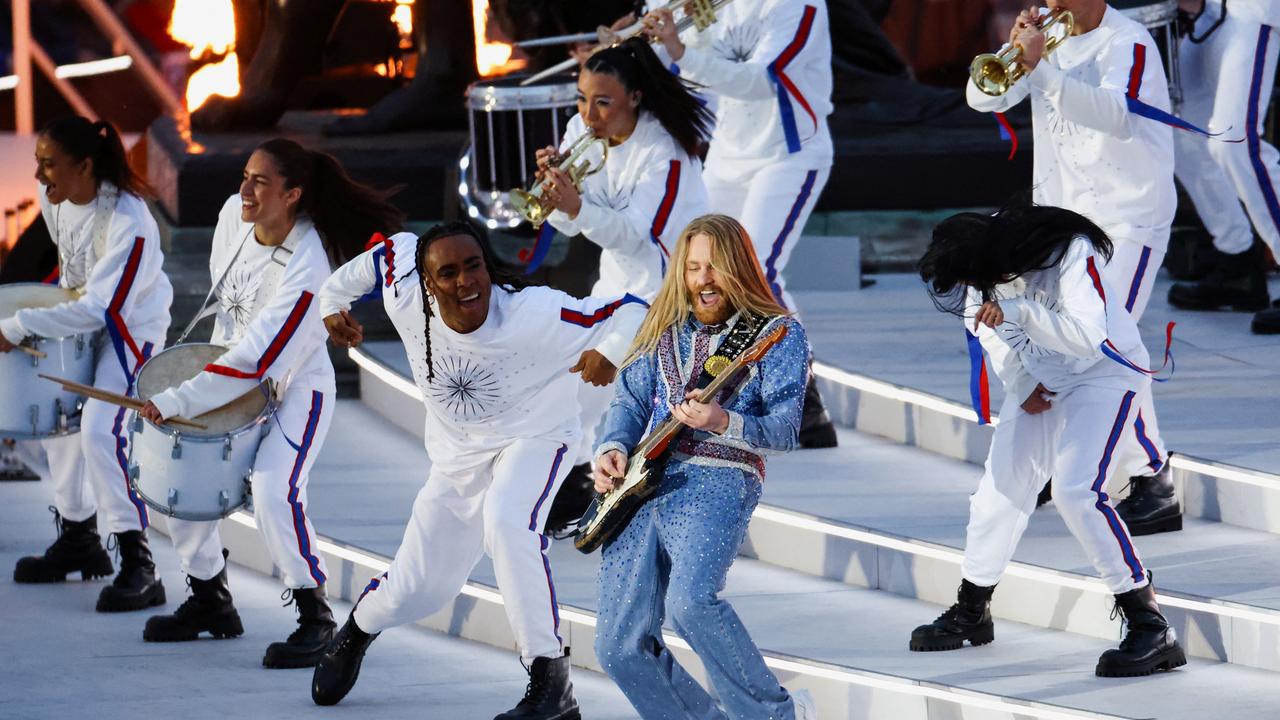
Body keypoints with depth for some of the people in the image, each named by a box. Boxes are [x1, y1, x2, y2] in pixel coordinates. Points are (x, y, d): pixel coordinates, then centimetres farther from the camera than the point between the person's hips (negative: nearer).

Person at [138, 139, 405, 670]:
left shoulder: (305, 268, -32)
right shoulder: (234, 214, -11)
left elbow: (258, 361, -33)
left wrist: (175, 402, -34)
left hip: (297, 387, -8)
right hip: (234, 373, 8)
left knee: (272, 491, -25)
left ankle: (315, 620, -11)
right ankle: (210, 601, 20)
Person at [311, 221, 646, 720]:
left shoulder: (535, 314, -33)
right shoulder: (406, 300, -22)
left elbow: (634, 311, -33)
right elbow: (393, 250, 1)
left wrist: (609, 349, -52)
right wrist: (334, 300, 8)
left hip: (535, 439, -4)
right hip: (458, 455, 4)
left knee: (506, 519, -38)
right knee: (413, 594, 9)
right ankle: (359, 627, 50)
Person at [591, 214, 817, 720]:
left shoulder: (778, 334, 4)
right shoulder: (663, 331, 21)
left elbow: (785, 430, -6)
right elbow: (630, 402, 20)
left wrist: (724, 423, -25)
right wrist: (612, 449, -2)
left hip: (717, 480, -6)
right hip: (640, 484, 6)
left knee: (690, 599, -32)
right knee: (620, 648, -4)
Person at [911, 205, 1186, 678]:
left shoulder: (1073, 254, -31)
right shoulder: (984, 270, -11)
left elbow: (1088, 337, -38)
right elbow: (989, 327, 7)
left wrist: (1017, 311, -42)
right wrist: (1021, 385, -6)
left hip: (1106, 373, -7)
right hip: (1042, 379, 7)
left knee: (1077, 492, -21)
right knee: (1002, 485, 8)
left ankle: (1152, 631, -20)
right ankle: (970, 613, 29)